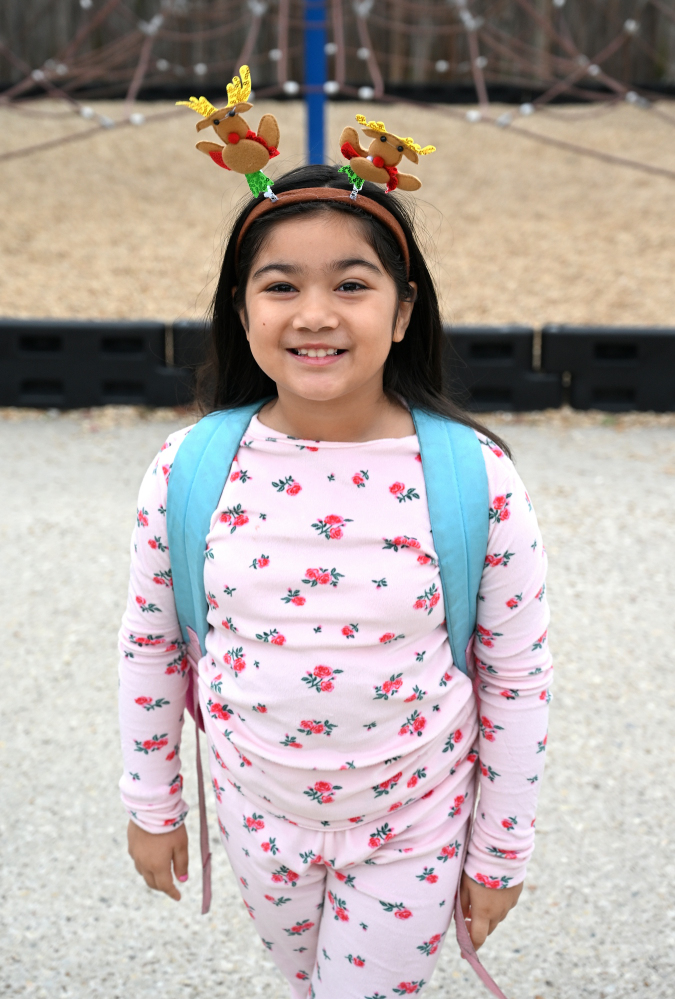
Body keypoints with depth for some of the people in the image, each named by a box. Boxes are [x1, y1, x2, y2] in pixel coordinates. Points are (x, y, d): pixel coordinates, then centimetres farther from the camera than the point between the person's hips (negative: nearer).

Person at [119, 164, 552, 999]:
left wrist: (500, 853, -2)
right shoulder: (188, 471, -15)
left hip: (413, 824, -2)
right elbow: (149, 645, -1)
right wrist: (152, 806, 7)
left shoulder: (476, 478, -20)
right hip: (258, 811, 3)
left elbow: (517, 678, -9)